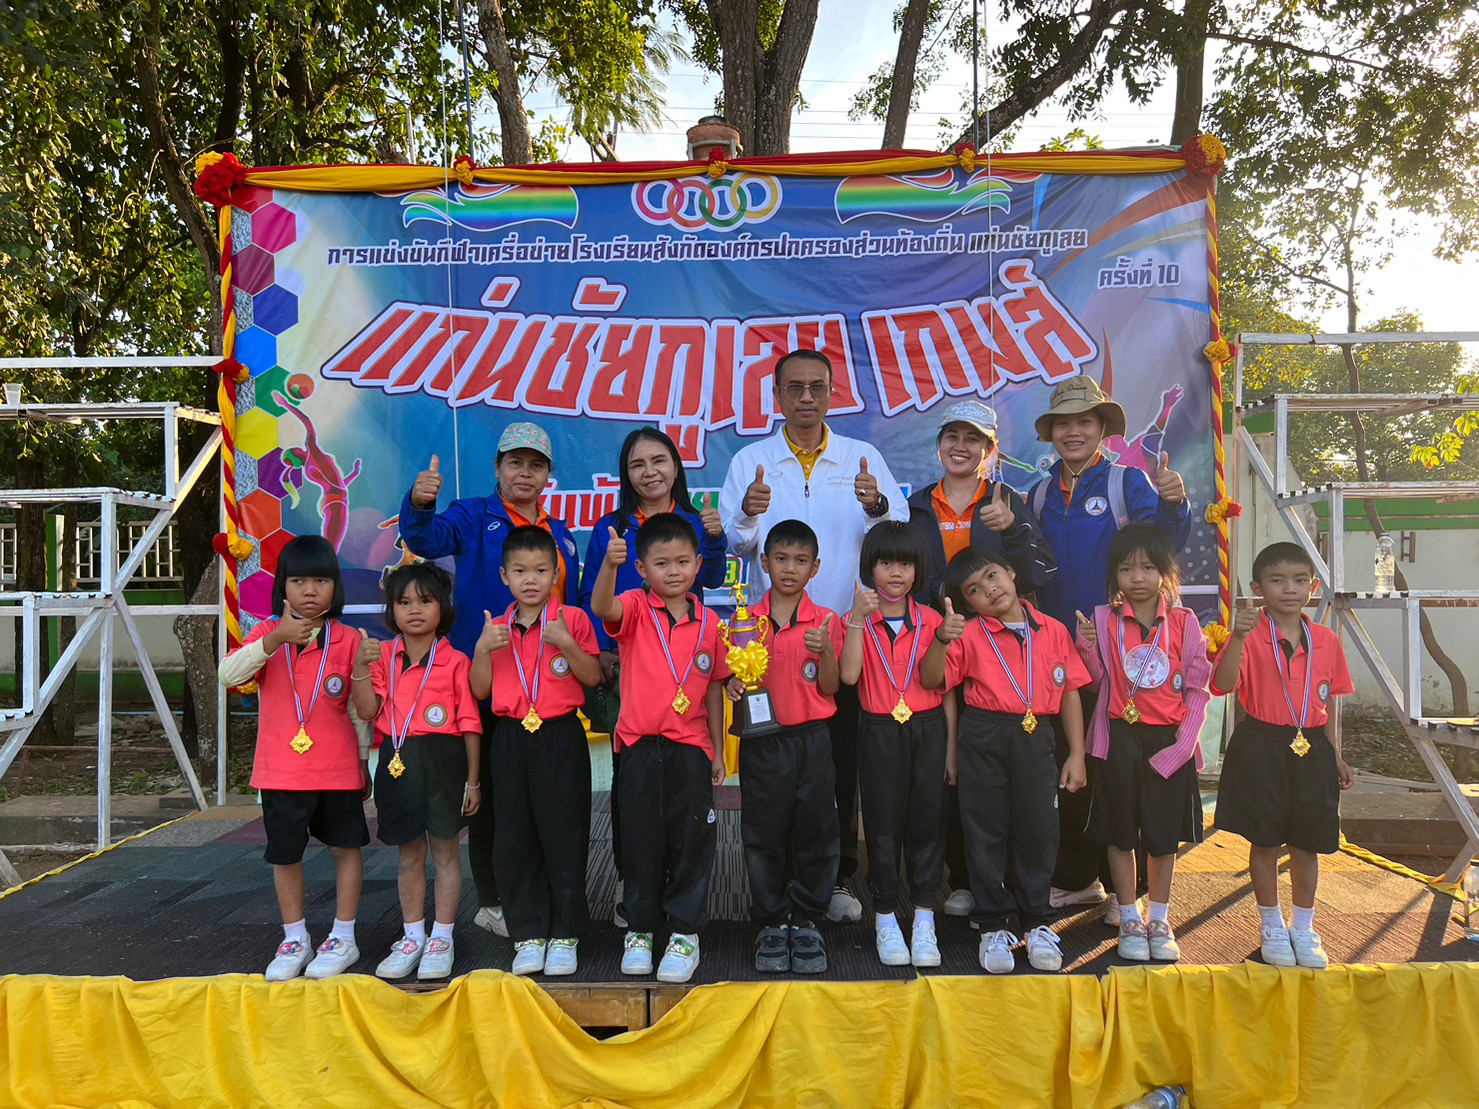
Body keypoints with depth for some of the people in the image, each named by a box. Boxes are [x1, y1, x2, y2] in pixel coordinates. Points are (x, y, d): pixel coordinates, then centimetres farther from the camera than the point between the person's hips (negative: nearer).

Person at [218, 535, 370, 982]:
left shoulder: (348, 639, -3)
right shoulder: (268, 633, 0)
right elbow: (228, 674, -18)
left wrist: (366, 763, 4)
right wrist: (274, 640, -32)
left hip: (338, 768, -1)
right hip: (281, 770, 1)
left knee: (345, 846, 9)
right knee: (285, 853, 11)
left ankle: (342, 938, 24)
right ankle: (294, 939, 28)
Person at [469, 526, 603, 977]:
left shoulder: (572, 619, -1)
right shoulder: (496, 627, 9)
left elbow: (593, 677, -6)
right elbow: (479, 690, 7)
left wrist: (567, 643, -19)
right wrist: (483, 648, -8)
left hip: (561, 738, -3)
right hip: (511, 740, 4)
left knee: (564, 837, 1)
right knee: (513, 840, 6)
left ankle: (564, 935, 14)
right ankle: (528, 935, 18)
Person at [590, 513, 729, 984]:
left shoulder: (708, 621, 3)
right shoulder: (635, 609, -3)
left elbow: (714, 689, 9)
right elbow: (601, 607, -27)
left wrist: (718, 750, 9)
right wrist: (609, 564, -46)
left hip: (691, 748, 2)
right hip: (641, 746, -1)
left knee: (691, 842, 6)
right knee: (641, 841, 8)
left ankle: (684, 933, 19)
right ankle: (640, 930, 24)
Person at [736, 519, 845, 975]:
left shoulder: (826, 621, 1)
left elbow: (830, 689, -1)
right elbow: (736, 678, 9)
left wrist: (825, 651, -18)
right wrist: (735, 685, -13)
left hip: (811, 739, 0)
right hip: (762, 741, 0)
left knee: (814, 832, 5)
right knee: (763, 834, 6)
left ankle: (806, 922, 20)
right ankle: (771, 924, 20)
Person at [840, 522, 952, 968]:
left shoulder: (932, 621, 5)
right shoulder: (858, 621, 0)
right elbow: (848, 675, -16)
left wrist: (951, 745, 4)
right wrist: (859, 617, -21)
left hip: (928, 729, 1)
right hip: (880, 732, -1)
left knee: (926, 820, 5)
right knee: (883, 822, 5)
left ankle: (924, 920, 16)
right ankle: (885, 918, 18)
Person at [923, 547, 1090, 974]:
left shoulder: (1054, 631, 5)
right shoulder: (969, 635, 1)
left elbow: (1070, 694, 8)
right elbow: (931, 679, -8)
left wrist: (1076, 755, 5)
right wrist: (942, 639, -25)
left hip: (1037, 739, 1)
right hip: (983, 741, -1)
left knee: (1038, 829, 7)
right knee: (986, 830, 5)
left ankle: (1037, 923, 25)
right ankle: (993, 926, 19)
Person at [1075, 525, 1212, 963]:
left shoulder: (1183, 622, -1)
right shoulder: (1104, 620, -1)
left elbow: (1198, 689, 0)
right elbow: (1100, 682, 4)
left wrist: (1184, 742, -9)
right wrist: (1087, 647, -15)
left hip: (1170, 743, 0)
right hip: (1120, 739, 0)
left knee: (1164, 834, 10)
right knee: (1120, 834, 7)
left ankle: (1160, 922, 26)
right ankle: (1129, 921, 22)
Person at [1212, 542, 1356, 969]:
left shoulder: (1326, 641, 4)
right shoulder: (1250, 637, -10)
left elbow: (1326, 706, 12)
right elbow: (1223, 684, -26)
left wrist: (1337, 758, 12)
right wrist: (1238, 636, -37)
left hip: (1311, 749, 4)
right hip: (1262, 747, -4)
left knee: (1308, 844, 12)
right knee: (1265, 842, 7)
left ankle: (1303, 929, 29)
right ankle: (1273, 928, 25)